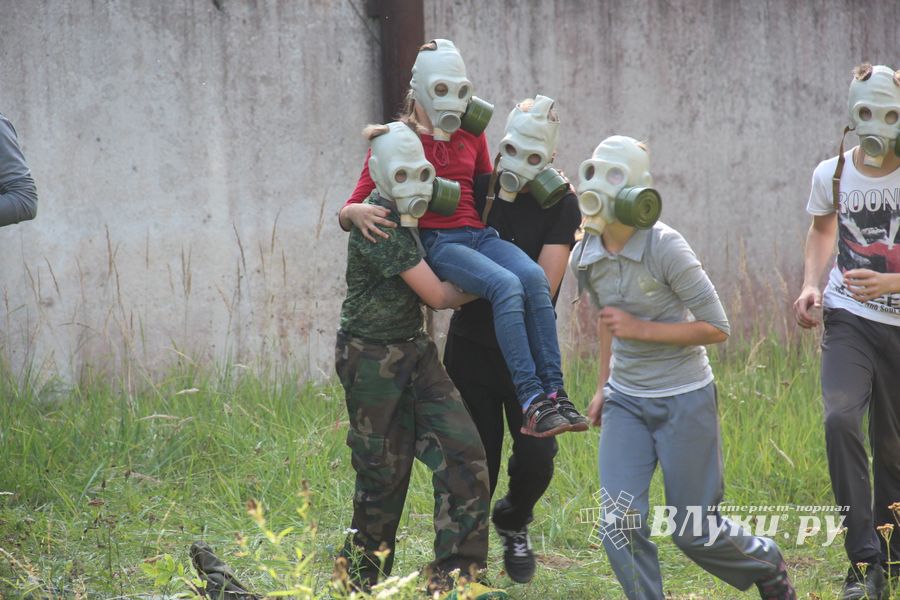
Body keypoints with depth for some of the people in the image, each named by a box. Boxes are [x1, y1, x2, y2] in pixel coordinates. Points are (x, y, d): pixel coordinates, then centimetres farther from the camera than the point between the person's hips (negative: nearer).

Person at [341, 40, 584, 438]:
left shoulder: (472, 136, 20)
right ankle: (531, 401, -38)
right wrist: (355, 214, -24)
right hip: (435, 241, -5)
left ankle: (555, 392, -31)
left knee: (534, 277, -29)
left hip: (478, 234, 5)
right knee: (506, 285, -33)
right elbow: (349, 212, 1)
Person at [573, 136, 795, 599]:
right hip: (625, 401, 5)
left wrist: (640, 329, -21)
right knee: (621, 523, -10)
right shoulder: (586, 258, -1)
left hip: (685, 400, -5)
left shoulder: (665, 249, -20)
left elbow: (716, 328, -17)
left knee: (694, 532, 4)